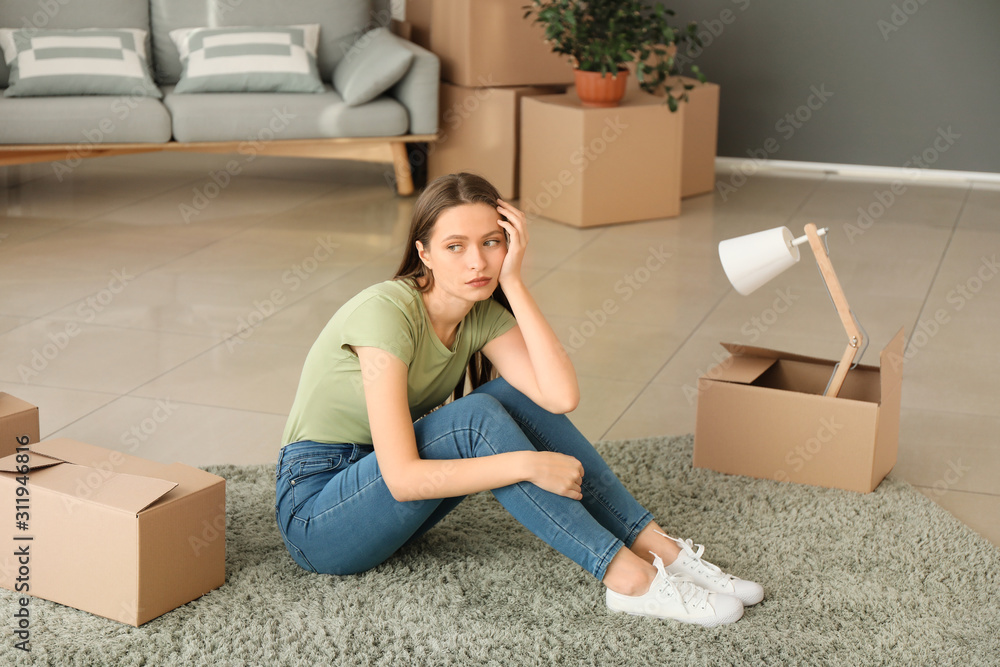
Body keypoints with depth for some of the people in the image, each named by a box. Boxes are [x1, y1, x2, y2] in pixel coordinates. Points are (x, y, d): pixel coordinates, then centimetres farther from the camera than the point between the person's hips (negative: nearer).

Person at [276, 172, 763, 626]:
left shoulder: (483, 314, -3)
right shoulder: (387, 312, -25)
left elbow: (561, 397, -20)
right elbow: (402, 478, -30)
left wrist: (512, 281, -19)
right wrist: (526, 464, -31)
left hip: (385, 499, 7)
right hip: (315, 515, -7)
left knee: (518, 396, -13)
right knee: (477, 417, -28)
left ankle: (655, 546, -14)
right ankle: (627, 578, -28)